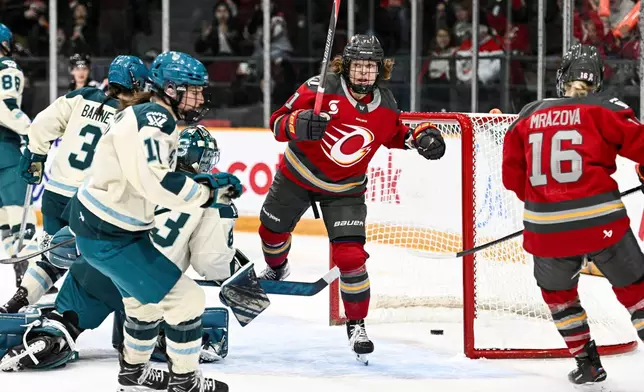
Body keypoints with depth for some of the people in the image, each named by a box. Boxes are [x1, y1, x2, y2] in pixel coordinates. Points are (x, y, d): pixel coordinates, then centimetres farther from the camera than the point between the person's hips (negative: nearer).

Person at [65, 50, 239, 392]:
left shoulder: (153, 117, 11)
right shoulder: (153, 118, -22)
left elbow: (156, 180, 15)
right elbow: (154, 181, -34)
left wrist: (207, 184, 5)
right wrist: (205, 194, -22)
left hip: (95, 223, 11)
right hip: (106, 235, -11)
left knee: (148, 299, 29)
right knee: (184, 298, -6)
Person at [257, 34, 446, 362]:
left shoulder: (385, 104, -10)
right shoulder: (320, 89, -24)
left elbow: (393, 134, 12)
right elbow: (278, 122, -20)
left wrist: (418, 137, -7)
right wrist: (298, 125, -42)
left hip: (344, 189, 0)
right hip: (298, 174, 0)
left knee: (350, 255, -14)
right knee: (273, 229, 22)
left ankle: (356, 324, 2)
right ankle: (276, 269, 59)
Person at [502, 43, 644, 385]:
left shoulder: (528, 117, 12)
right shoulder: (603, 110, 1)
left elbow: (513, 176, 19)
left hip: (546, 227, 3)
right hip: (601, 221, -3)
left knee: (556, 289, 26)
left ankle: (586, 362, 24)